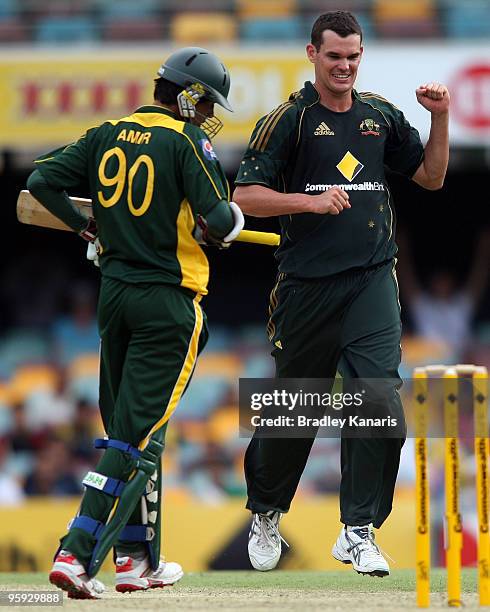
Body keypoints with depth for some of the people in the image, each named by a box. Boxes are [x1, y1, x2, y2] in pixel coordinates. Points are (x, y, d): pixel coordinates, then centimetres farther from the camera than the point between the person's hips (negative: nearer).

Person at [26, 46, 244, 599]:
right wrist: (227, 223, 4)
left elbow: (42, 181, 6)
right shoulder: (188, 141, -10)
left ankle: (137, 558, 20)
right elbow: (219, 218, -19)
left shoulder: (108, 136, 7)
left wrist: (86, 227, 18)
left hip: (113, 293, 7)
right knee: (137, 433, -6)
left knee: (129, 426, 16)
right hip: (168, 301, -7)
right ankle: (76, 554, -16)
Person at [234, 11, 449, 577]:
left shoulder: (381, 116, 12)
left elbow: (430, 176, 20)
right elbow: (245, 196, -5)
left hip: (372, 282, 2)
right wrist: (312, 201, -17)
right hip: (306, 287, -2)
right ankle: (265, 514, 31)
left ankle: (358, 532, -5)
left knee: (380, 402, -12)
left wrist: (440, 117, 5)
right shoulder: (288, 119, 0)